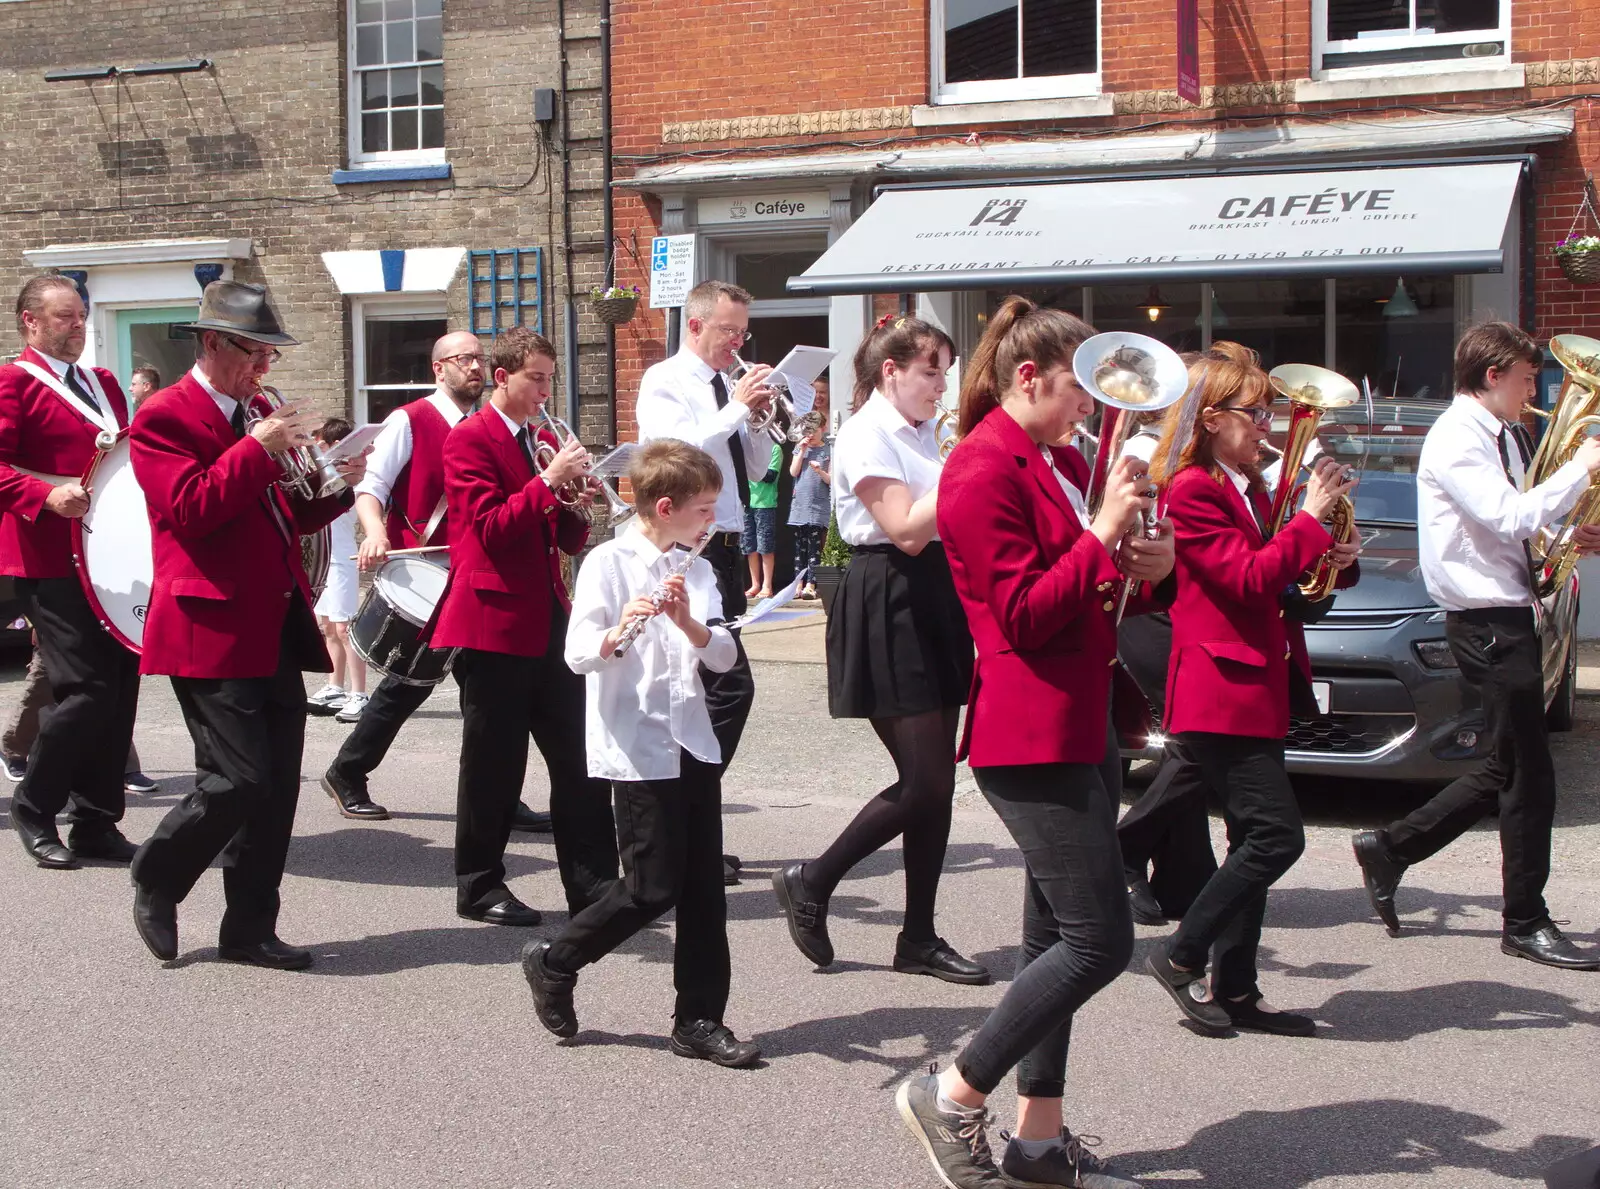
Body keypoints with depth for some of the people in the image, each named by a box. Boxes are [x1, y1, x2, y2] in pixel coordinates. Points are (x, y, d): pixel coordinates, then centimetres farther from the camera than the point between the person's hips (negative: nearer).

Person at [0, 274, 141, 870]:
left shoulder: (102, 383, 19)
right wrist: (48, 495, -28)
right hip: (51, 566, -7)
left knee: (121, 684, 6)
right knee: (89, 688, -12)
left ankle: (96, 823, 16)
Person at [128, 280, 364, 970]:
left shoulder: (260, 413, 17)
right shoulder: (165, 417, -6)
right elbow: (190, 510, -19)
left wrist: (335, 486, 3)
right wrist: (258, 448, -19)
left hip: (275, 629, 8)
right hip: (212, 629, -8)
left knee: (277, 786, 7)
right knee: (241, 779, -12)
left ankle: (249, 930, 16)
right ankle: (156, 883, 13)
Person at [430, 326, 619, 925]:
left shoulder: (545, 440, 18)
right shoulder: (469, 439, -6)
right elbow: (491, 526, -16)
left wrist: (579, 505, -3)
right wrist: (549, 480, -21)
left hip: (549, 620, 7)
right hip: (494, 622, -7)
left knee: (581, 759, 4)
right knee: (494, 764, 1)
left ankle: (592, 883, 9)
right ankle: (479, 887, 12)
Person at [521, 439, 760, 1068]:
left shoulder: (697, 572, 11)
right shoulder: (608, 562, -6)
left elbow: (724, 655, 1)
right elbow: (578, 654, -15)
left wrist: (688, 621, -18)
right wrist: (618, 632, -35)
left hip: (692, 744, 6)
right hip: (636, 750, -6)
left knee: (704, 887, 4)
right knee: (652, 887, -6)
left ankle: (699, 1020, 12)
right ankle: (554, 963, 15)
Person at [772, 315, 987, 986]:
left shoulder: (923, 434, 17)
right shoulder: (868, 434, -11)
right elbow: (907, 531, -20)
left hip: (935, 602, 9)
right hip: (888, 606, -9)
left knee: (937, 779, 7)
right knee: (923, 783, -10)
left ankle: (919, 938, 14)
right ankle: (811, 883, 8)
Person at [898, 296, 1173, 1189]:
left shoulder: (1054, 463, 18)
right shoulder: (984, 470, -13)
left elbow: (1100, 594, 23)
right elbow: (1023, 615, -18)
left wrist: (1153, 569, 3)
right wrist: (1103, 535, -20)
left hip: (1082, 728, 10)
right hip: (1031, 737, -10)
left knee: (1060, 936, 12)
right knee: (1101, 939, -11)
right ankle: (954, 1098, 1)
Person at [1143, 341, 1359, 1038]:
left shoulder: (1248, 488, 17)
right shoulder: (1192, 490, -13)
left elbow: (1280, 580, 22)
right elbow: (1249, 578, -20)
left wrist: (1334, 561, 3)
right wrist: (1311, 517, -16)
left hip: (1258, 692, 10)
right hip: (1219, 694, -10)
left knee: (1253, 842, 10)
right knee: (1275, 836, -13)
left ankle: (1235, 991, 16)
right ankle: (1180, 959, 0)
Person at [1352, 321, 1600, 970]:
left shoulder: (1499, 437, 16)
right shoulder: (1455, 439, -14)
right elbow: (1508, 518, -26)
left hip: (1505, 616, 10)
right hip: (1487, 620, -10)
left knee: (1508, 771, 14)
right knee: (1527, 774, -3)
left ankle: (1389, 847, 22)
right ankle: (1527, 924, 7)